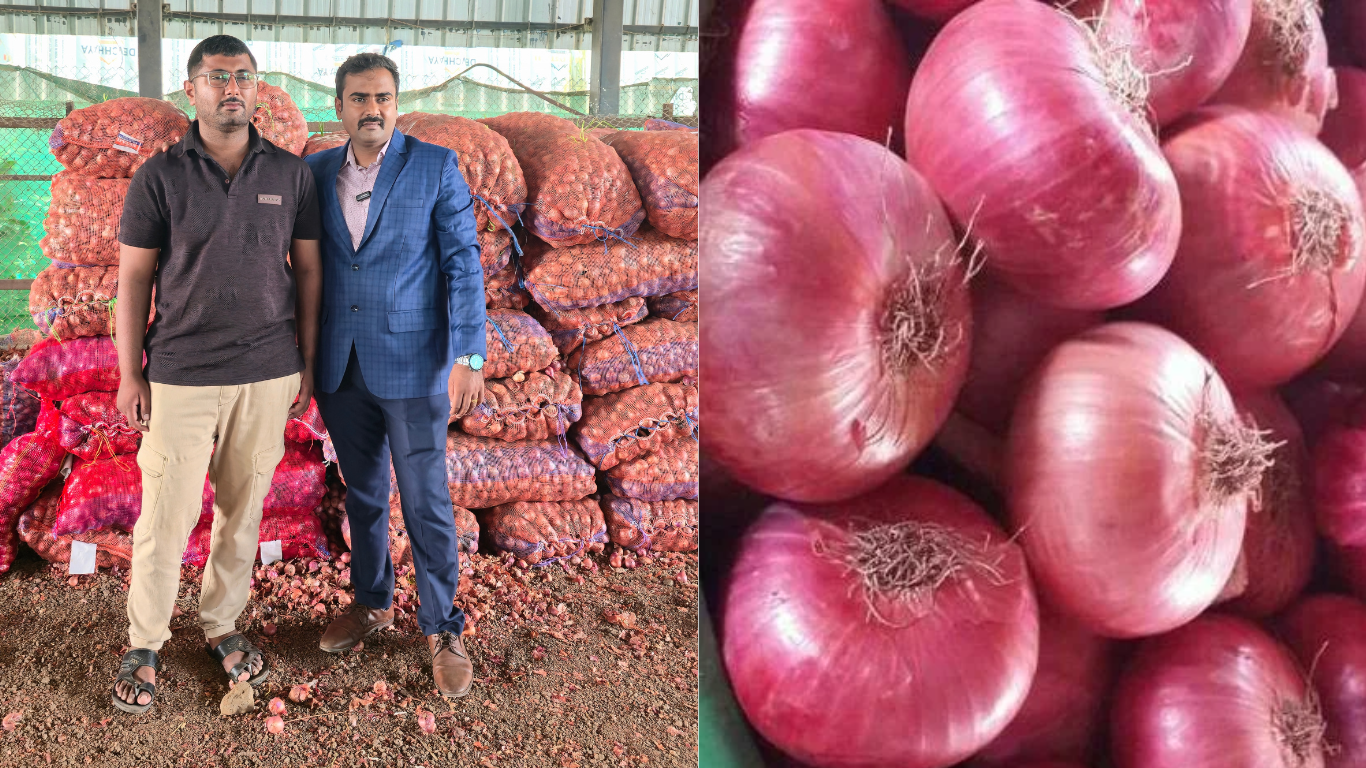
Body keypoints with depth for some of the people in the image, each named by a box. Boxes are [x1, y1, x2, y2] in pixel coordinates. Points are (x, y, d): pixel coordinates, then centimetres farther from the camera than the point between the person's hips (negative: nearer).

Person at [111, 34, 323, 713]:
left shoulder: (291, 174, 3)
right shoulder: (159, 178, -2)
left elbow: (307, 271, 8)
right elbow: (133, 280, -1)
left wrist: (308, 363, 7)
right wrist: (129, 375, -4)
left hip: (268, 374, 2)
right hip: (181, 376, -2)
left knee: (243, 507, 11)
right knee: (166, 513, 2)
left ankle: (221, 625, 29)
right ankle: (144, 645, 18)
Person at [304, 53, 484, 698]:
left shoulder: (435, 166, -5)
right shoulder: (316, 173, 6)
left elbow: (464, 262, -7)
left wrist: (468, 357, -14)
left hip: (410, 364, -4)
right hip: (340, 367, 4)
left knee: (426, 502, 1)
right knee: (362, 494, 17)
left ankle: (441, 629, 14)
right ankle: (372, 603, 35)